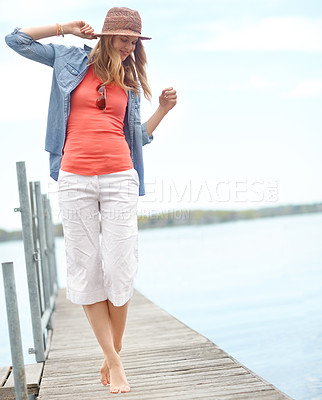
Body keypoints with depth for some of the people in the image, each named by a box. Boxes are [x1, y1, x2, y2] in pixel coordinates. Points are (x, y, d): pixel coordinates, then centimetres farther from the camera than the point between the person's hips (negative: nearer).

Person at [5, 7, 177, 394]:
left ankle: (112, 357, 10)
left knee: (119, 269, -4)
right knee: (86, 270, -1)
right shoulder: (72, 60, 10)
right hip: (75, 179, -1)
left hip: (119, 178, 1)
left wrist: (163, 109, 5)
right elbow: (16, 39, 14)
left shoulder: (129, 80, 15)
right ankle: (113, 361, 9)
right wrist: (65, 28, 10)